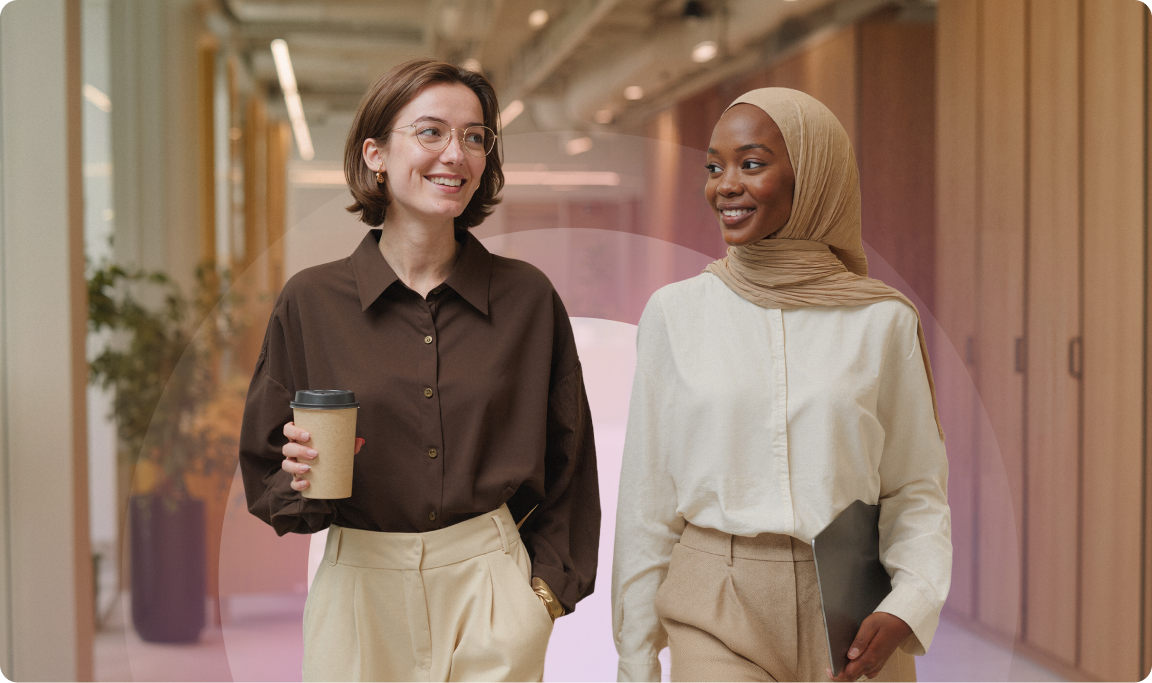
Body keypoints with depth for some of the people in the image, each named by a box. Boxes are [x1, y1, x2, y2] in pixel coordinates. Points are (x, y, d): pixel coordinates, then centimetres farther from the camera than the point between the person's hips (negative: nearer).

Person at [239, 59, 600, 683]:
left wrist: (549, 583, 0)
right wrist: (305, 482, -16)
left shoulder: (527, 298, -1)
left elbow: (567, 464, 7)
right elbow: (264, 474, 4)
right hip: (359, 591, 0)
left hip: (490, 590, 0)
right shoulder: (311, 301, -3)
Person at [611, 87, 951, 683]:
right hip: (717, 617, 0)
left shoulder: (884, 321, 0)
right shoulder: (675, 313, 0)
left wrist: (907, 607, -12)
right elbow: (646, 499, 4)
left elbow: (916, 492, 5)